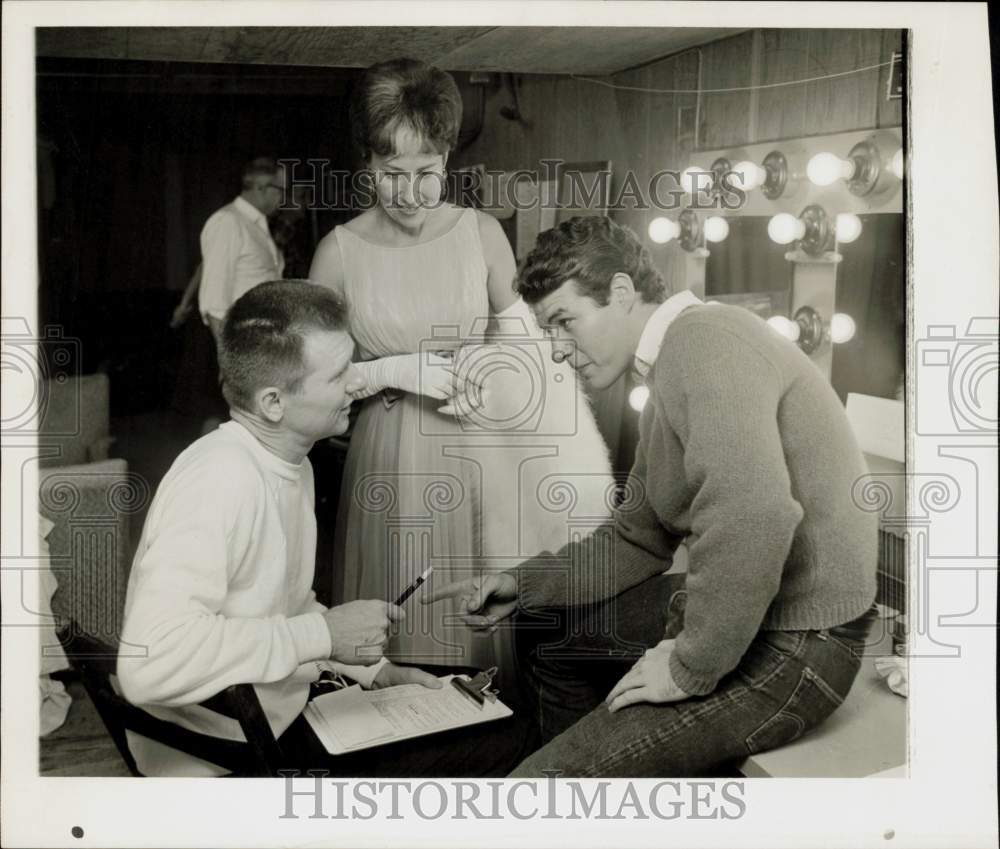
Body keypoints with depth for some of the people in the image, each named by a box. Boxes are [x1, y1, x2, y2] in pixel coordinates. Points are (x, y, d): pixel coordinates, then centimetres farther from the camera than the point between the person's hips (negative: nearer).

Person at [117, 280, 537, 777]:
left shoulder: (293, 466, 5)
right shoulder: (221, 479, -26)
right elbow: (149, 665, -37)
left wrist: (374, 670, 6)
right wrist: (324, 634, -29)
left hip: (288, 713, 9)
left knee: (499, 734, 4)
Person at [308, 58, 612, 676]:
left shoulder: (482, 232, -2)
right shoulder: (340, 251, -5)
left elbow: (515, 325, 11)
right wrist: (396, 372, -15)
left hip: (487, 449, 1)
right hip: (394, 458, -1)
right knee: (410, 627, 8)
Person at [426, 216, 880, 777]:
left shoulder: (703, 338, -20)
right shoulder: (670, 377, 13)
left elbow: (755, 517, -34)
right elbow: (636, 540, 18)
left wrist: (691, 668, -24)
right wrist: (522, 585, 8)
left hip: (796, 644, -10)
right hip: (741, 608, 10)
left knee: (547, 776, -15)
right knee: (547, 623, 22)